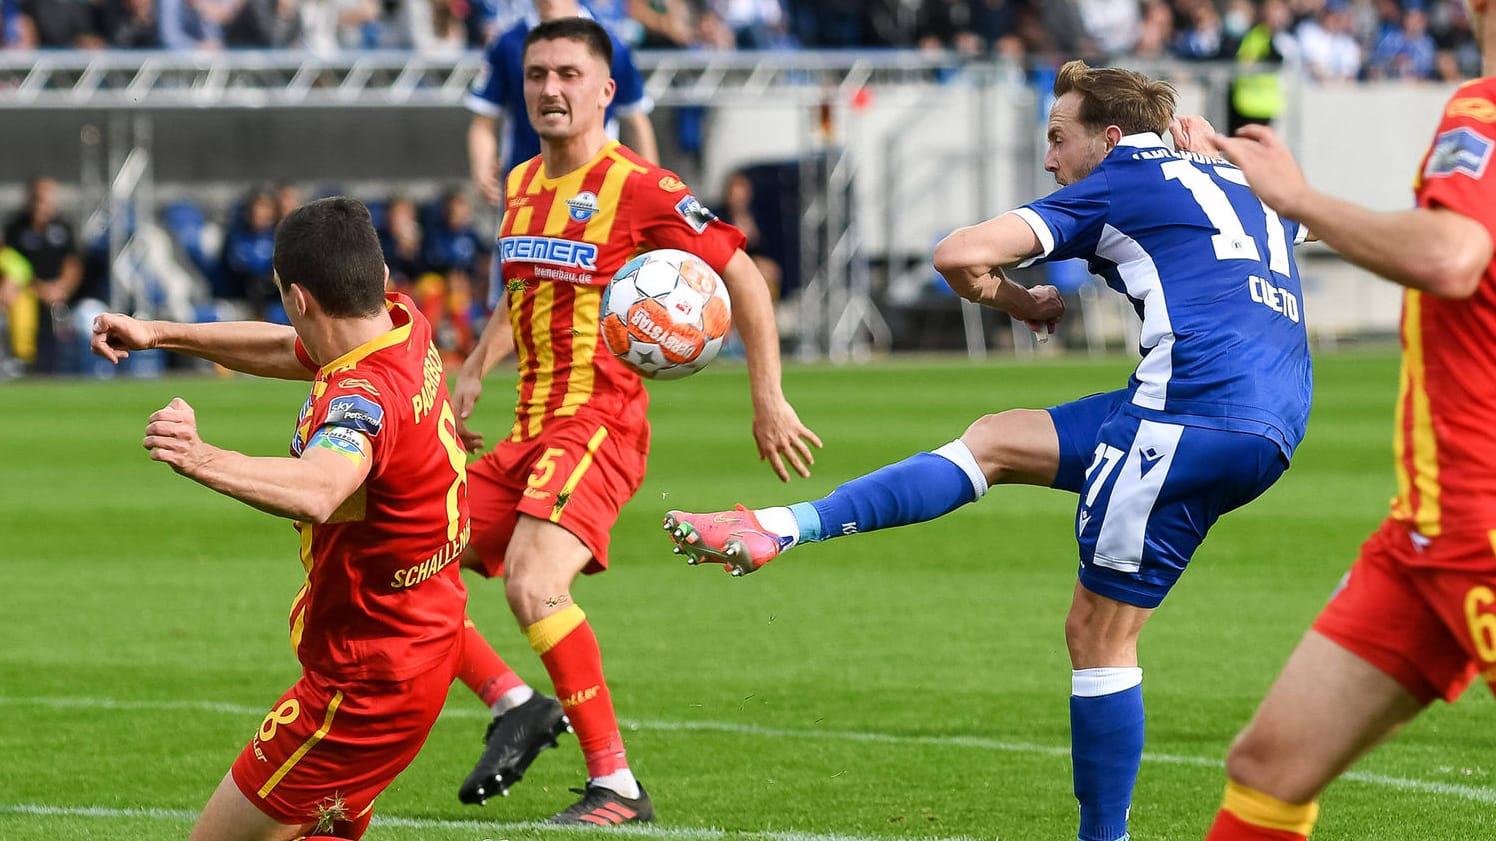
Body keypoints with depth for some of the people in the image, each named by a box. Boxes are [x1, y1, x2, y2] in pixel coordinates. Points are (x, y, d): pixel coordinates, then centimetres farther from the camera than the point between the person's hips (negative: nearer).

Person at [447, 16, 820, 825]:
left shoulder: (637, 188, -9)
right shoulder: (521, 185, 14)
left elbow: (743, 276, -6)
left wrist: (768, 401, -8)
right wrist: (473, 372, 15)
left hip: (599, 420, -8)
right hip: (528, 428, 8)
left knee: (533, 584, -30)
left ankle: (616, 788, -22)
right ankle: (516, 706, 16)